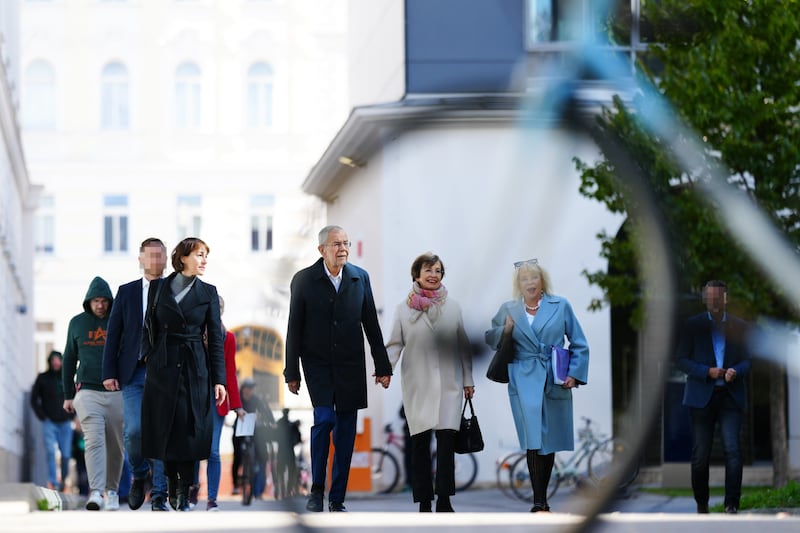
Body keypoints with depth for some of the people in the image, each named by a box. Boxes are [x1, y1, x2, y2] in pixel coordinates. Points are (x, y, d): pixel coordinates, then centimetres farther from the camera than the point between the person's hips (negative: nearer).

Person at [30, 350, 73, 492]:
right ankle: (52, 481, -18)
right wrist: (42, 416, -4)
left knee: (66, 454, 1)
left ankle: (64, 479, 18)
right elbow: (34, 399, 5)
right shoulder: (42, 378, 5)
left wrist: (71, 415, 5)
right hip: (49, 422, -2)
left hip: (65, 422, 2)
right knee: (51, 451, -15)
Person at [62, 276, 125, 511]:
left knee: (115, 446, 5)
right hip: (87, 392, -1)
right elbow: (69, 360, 15)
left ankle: (112, 490, 19)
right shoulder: (77, 323, 8)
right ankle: (95, 492, -23)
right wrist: (68, 395, 12)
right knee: (94, 441, -15)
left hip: (117, 393, 1)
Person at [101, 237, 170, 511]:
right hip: (134, 373, 0)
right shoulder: (126, 292, 9)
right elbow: (113, 335, 7)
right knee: (134, 429, -13)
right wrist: (109, 372, -2)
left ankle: (159, 497, 1)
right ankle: (140, 474, 16)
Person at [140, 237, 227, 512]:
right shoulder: (158, 287, 5)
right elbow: (149, 328, 8)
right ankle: (172, 484, 20)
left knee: (189, 430, -4)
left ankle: (183, 494, 0)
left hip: (195, 369, -1)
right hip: (162, 367, 1)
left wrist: (219, 379, -2)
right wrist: (148, 359, -1)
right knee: (165, 427, 4)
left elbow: (215, 338, 2)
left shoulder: (208, 292, 3)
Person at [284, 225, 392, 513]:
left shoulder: (360, 278, 3)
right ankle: (317, 488, -3)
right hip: (318, 364, -3)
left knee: (346, 431, 2)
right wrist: (292, 372, -1)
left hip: (351, 366, 3)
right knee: (324, 418, -19)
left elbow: (371, 324, 8)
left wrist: (383, 366, 7)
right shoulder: (304, 280, -4)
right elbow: (294, 329, -1)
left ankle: (337, 499, 10)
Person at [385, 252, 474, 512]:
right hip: (417, 386, 0)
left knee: (446, 438, -10)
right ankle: (424, 501, 8)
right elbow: (395, 344, 4)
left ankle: (444, 499, -7)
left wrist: (468, 380, 10)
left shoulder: (452, 307, 8)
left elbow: (463, 345, 12)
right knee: (420, 442, 2)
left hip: (448, 384, 0)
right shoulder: (404, 309, 4)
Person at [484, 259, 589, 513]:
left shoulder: (560, 306, 6)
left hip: (556, 382, 1)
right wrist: (505, 330, -5)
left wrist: (574, 374, -1)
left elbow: (579, 344, 9)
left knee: (550, 441, 8)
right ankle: (538, 501, -16)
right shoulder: (508, 310, 8)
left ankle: (542, 496, 20)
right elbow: (490, 338, 16)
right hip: (525, 381, -1)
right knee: (534, 438, -15)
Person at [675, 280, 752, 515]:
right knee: (700, 455, 4)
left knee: (733, 450, -15)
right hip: (702, 397, 0)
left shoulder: (740, 327, 8)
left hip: (730, 397, 0)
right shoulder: (693, 325, 5)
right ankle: (701, 503, 21)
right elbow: (681, 360, 1)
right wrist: (707, 372, -14)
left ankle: (732, 505, -15)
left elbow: (747, 360, 8)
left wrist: (735, 371, -15)